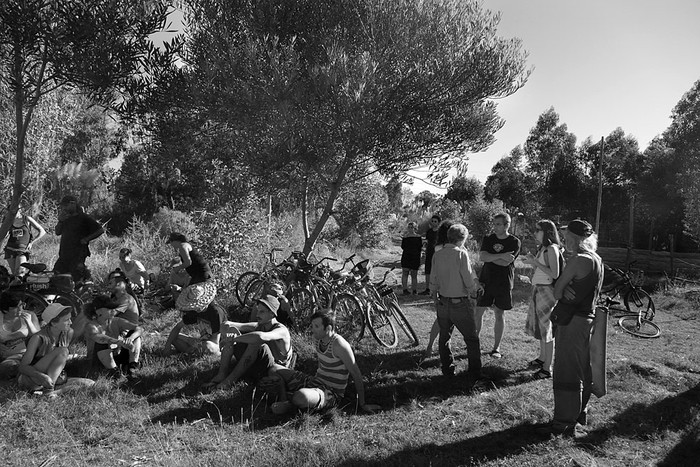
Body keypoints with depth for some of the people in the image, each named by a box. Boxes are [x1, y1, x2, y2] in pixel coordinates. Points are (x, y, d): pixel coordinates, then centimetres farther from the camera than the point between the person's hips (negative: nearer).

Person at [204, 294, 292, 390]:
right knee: (230, 330, -2)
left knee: (256, 342, -36)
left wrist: (233, 340, -34)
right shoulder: (260, 325, 6)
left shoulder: (281, 330, -21)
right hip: (255, 367, 8)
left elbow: (260, 337, -43)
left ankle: (231, 379, -25)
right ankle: (221, 375, -12)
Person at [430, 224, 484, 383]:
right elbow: (469, 279, -16)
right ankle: (474, 375, 10)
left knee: (444, 337, 20)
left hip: (442, 303, 5)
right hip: (460, 304, -5)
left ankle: (448, 370, 29)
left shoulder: (437, 255, 0)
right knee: (472, 340, 8)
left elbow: (433, 281, 7)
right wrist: (476, 287, 5)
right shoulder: (461, 253, -16)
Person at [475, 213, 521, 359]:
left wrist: (490, 257, -8)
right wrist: (501, 256, -19)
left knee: (499, 314, 4)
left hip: (503, 283, -2)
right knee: (478, 311, 3)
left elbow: (506, 263, -16)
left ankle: (496, 348, 14)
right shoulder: (488, 239, 5)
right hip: (485, 280, 2)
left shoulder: (514, 242, -4)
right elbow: (482, 257, -11)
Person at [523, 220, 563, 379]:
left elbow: (554, 274, -22)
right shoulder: (542, 248, 11)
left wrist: (535, 262, -20)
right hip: (538, 289, 9)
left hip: (547, 291, -9)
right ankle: (542, 358, 34)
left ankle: (547, 368, 3)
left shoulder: (552, 249, -16)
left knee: (547, 329, -4)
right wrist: (532, 260, 2)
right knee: (539, 326, 19)